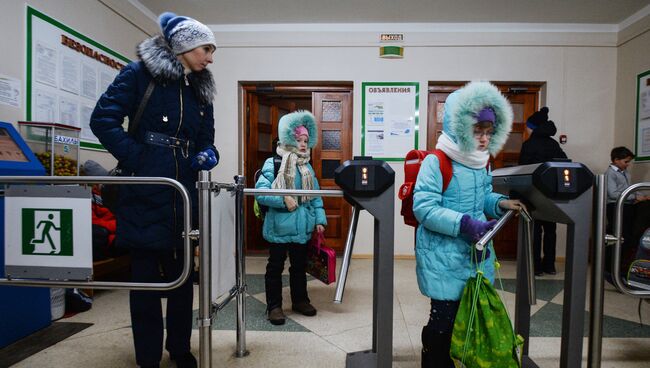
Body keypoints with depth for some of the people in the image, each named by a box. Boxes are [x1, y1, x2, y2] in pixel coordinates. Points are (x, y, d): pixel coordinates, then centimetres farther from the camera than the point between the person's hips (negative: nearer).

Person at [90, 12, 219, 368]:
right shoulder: (139, 73, -2)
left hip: (183, 198, 6)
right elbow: (103, 119, -8)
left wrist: (206, 156, -3)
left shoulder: (200, 90, 16)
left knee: (182, 277, 13)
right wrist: (137, 158, -16)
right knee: (146, 278, 5)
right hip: (144, 195, -6)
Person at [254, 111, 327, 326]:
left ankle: (300, 300, 34)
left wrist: (320, 219, 5)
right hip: (280, 227, -5)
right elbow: (261, 192, -15)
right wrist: (283, 200, -24)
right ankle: (274, 306, 20)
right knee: (275, 267, 7)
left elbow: (315, 196, 12)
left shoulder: (307, 167, 11)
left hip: (302, 227, 6)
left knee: (299, 265, 18)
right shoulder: (273, 164, -8)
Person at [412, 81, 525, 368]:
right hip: (444, 257, -7)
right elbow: (424, 208, -22)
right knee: (444, 318, -1)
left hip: (478, 252, 8)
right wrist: (464, 224, -29)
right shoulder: (436, 162, -16)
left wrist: (500, 203, 0)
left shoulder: (483, 162, 8)